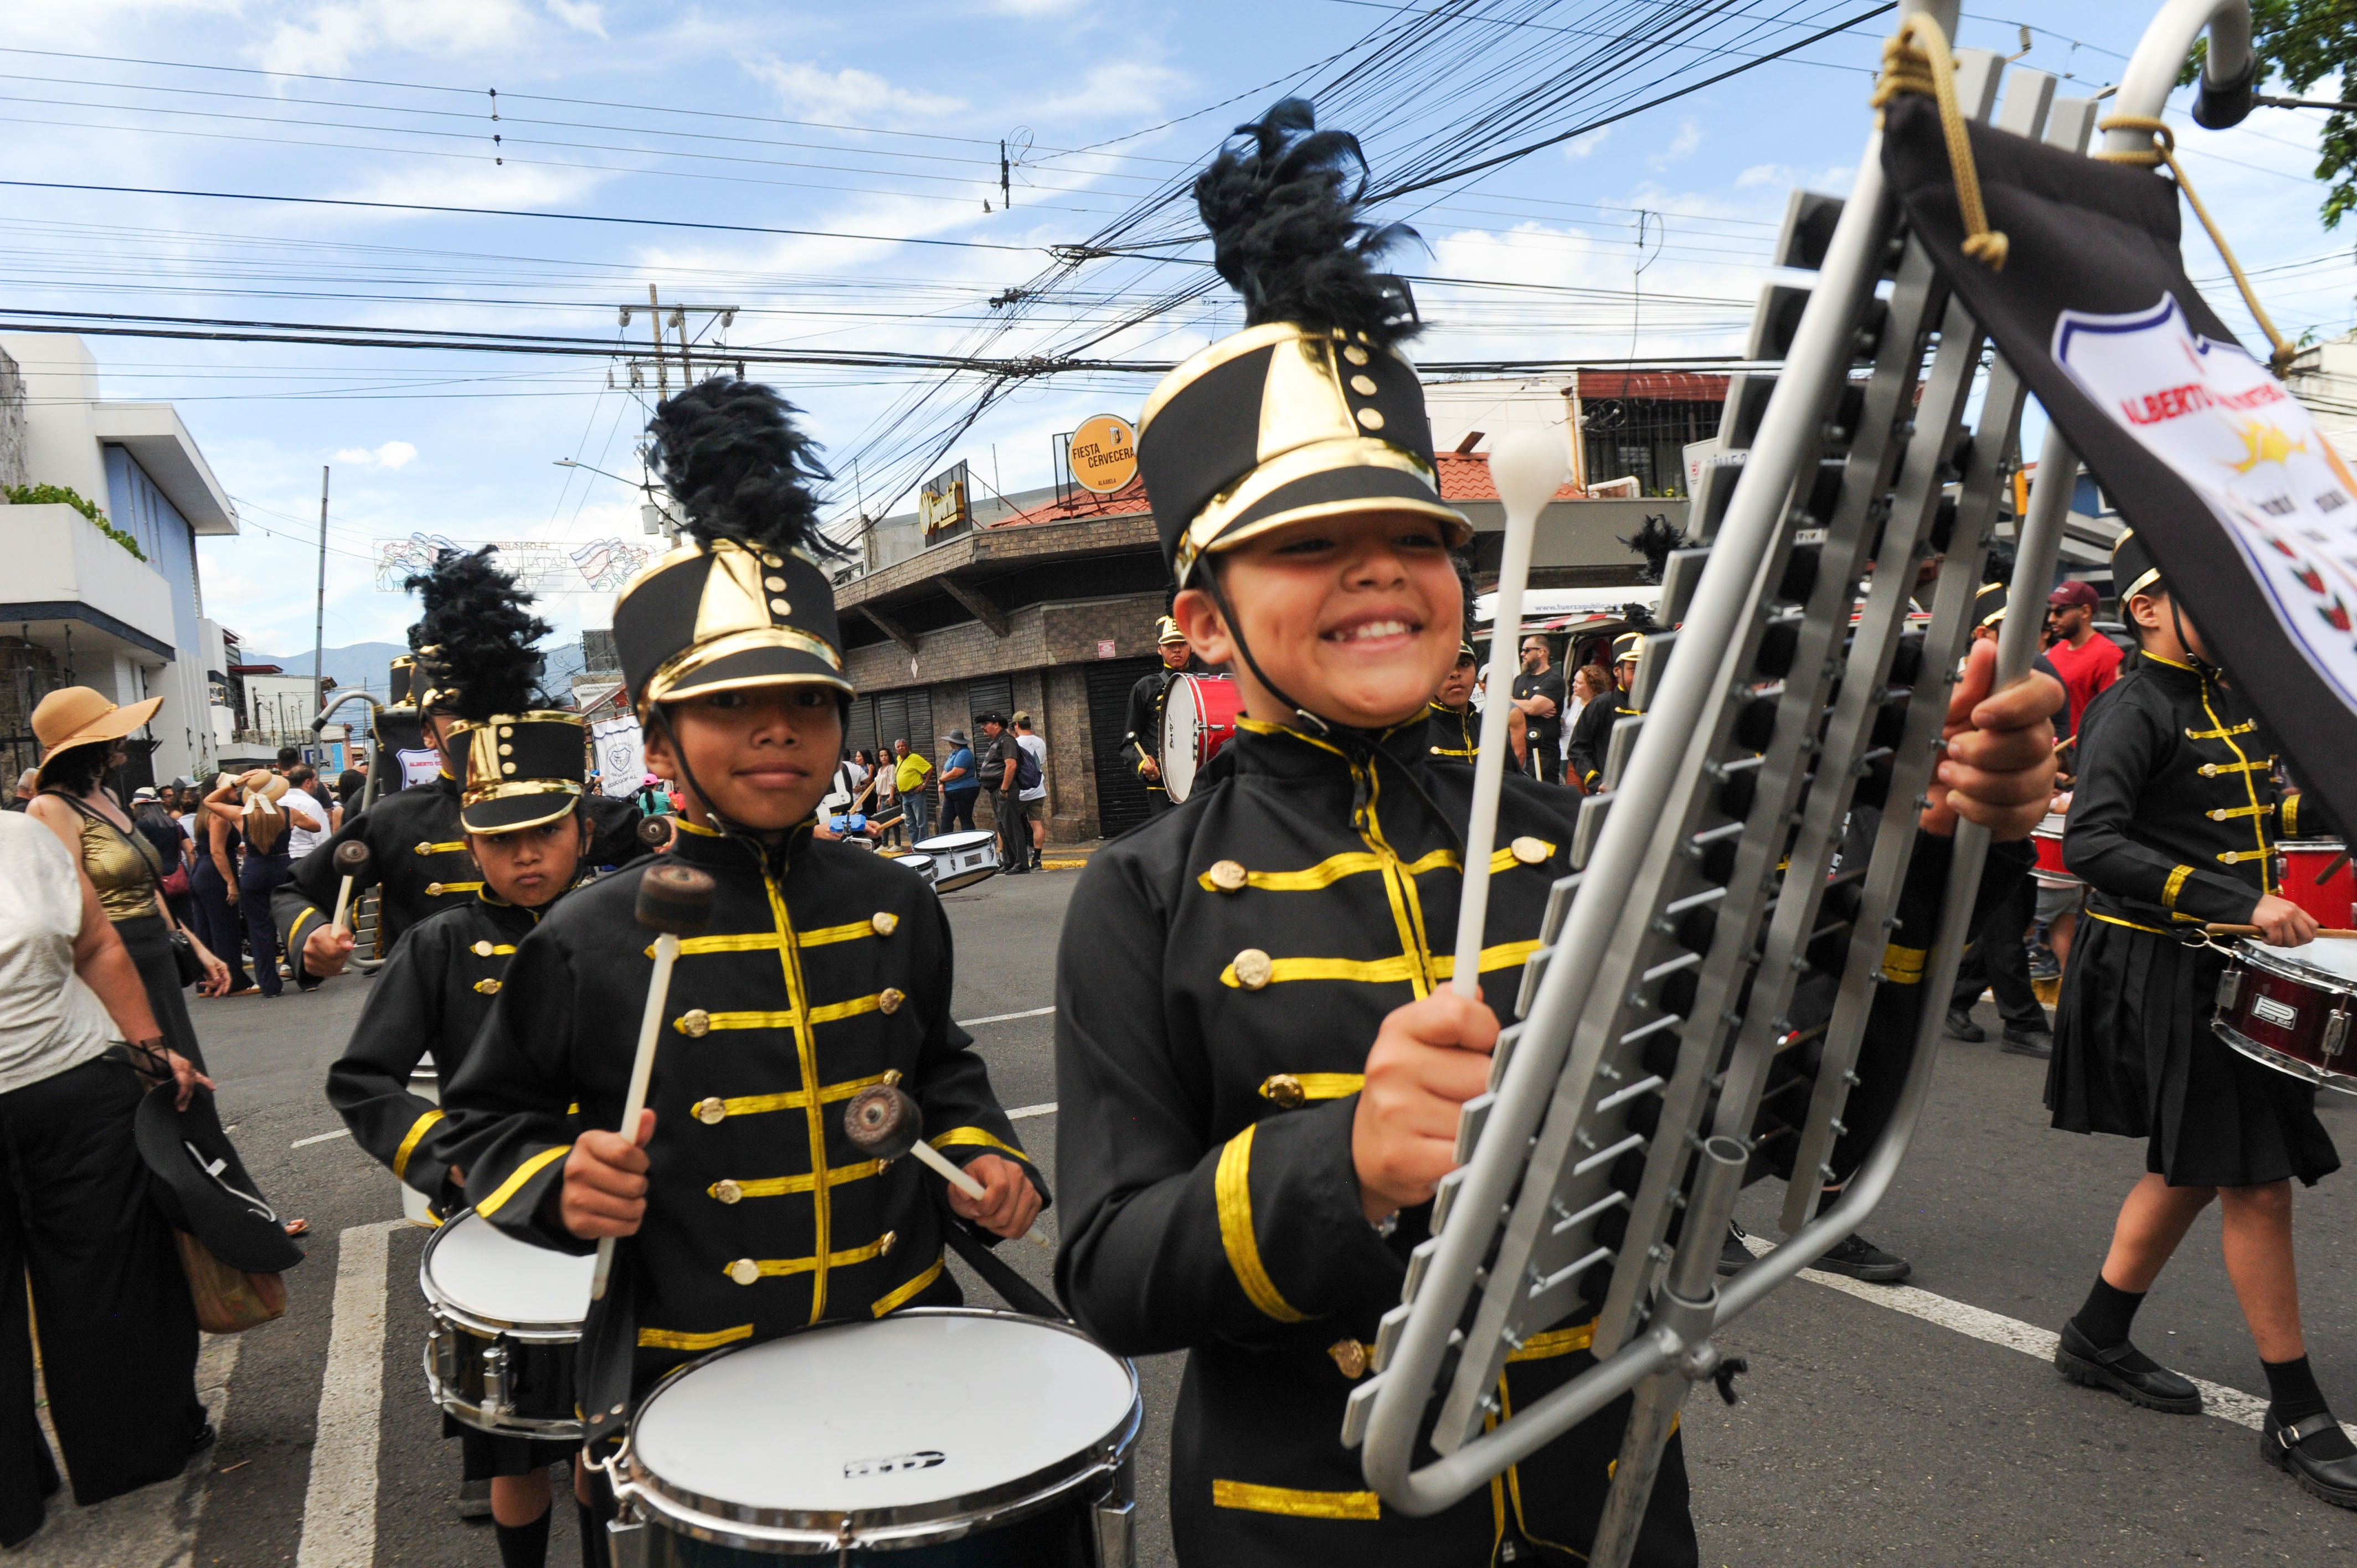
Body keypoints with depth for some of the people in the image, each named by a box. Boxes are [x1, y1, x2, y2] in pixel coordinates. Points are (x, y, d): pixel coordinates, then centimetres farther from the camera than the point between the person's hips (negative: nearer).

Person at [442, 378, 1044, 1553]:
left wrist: (984, 1152, -2)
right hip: (689, 1400, -3)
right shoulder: (590, 944, -13)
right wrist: (564, 1183, -19)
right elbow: (494, 1119, 1)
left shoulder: (896, 908, -2)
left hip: (906, 1346, 4)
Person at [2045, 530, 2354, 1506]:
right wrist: (2240, 903, -31)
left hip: (2227, 968, 9)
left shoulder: (2229, 697, 11)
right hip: (2166, 974, -9)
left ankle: (2098, 1340, 32)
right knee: (2258, 1178, -3)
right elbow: (2090, 845, -29)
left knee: (2194, 1168, 17)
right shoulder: (2133, 711, -16)